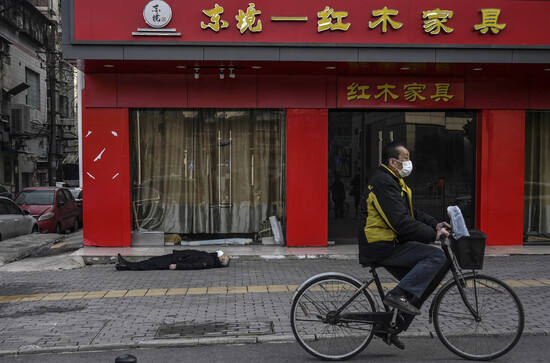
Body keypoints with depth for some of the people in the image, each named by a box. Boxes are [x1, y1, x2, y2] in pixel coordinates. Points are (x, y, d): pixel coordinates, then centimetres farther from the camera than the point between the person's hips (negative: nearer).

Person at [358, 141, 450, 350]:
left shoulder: (394, 182, 19)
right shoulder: (383, 183, -16)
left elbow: (412, 214, 21)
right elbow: (400, 222, -24)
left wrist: (435, 225, 7)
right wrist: (433, 234, -20)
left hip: (388, 245, 10)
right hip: (380, 247, -10)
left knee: (420, 284, 10)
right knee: (437, 257, -18)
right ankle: (399, 294, -16)